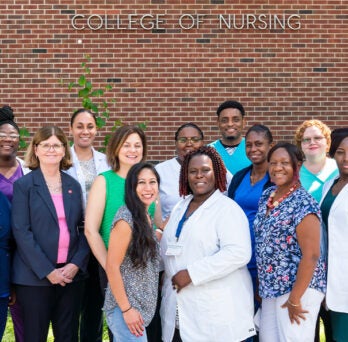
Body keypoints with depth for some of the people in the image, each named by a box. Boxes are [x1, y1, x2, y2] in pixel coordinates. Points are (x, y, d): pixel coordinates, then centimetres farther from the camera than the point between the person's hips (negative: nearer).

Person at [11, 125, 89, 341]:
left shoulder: (74, 185, 10)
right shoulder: (23, 185, -2)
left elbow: (83, 228, 8)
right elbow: (21, 232, -10)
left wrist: (77, 264, -7)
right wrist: (47, 271, -15)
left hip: (71, 274, 4)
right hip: (35, 276, -4)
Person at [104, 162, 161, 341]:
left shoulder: (146, 218, 8)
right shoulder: (126, 219, -17)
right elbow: (112, 267, -19)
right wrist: (126, 309, -18)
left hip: (143, 306, 8)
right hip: (126, 306, -8)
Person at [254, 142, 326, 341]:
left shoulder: (303, 204, -16)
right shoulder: (266, 196, 7)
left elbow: (311, 255, -20)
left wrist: (295, 299, -18)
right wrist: (263, 284, 14)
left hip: (299, 288, -7)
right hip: (272, 288, 7)